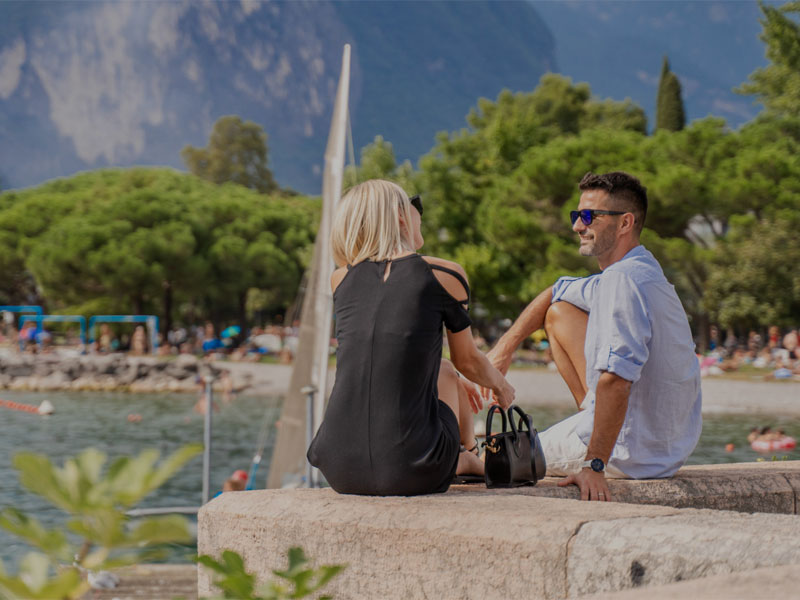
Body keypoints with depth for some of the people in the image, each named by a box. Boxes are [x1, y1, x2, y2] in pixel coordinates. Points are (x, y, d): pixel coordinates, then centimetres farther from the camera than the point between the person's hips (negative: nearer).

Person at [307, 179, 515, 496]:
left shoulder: (340, 280, 10)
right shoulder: (444, 274, -1)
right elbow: (468, 361, 16)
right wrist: (500, 385, 36)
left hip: (339, 470, 4)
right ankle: (471, 456, 50)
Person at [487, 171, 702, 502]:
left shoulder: (623, 280, -25)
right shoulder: (635, 271, 8)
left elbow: (615, 379, -34)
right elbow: (555, 295, 25)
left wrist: (594, 465, -35)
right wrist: (506, 345, 16)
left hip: (634, 454, -9)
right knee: (560, 312, 19)